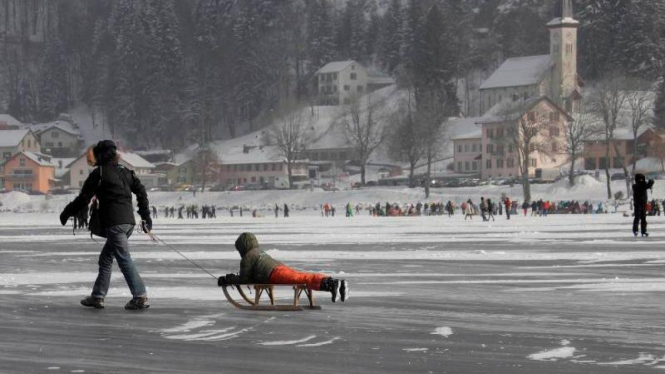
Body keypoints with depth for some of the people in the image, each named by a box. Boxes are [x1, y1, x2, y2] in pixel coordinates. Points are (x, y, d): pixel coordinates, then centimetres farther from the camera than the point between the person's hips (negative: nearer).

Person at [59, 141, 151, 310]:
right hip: (129, 221, 8)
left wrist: (66, 213, 10)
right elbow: (141, 191, 15)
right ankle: (98, 296, 20)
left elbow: (84, 198, -3)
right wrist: (146, 215, 21)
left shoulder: (99, 173, -4)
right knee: (106, 258, 16)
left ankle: (140, 296, -15)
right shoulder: (125, 172, 16)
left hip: (114, 223, -8)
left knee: (124, 259, -9)